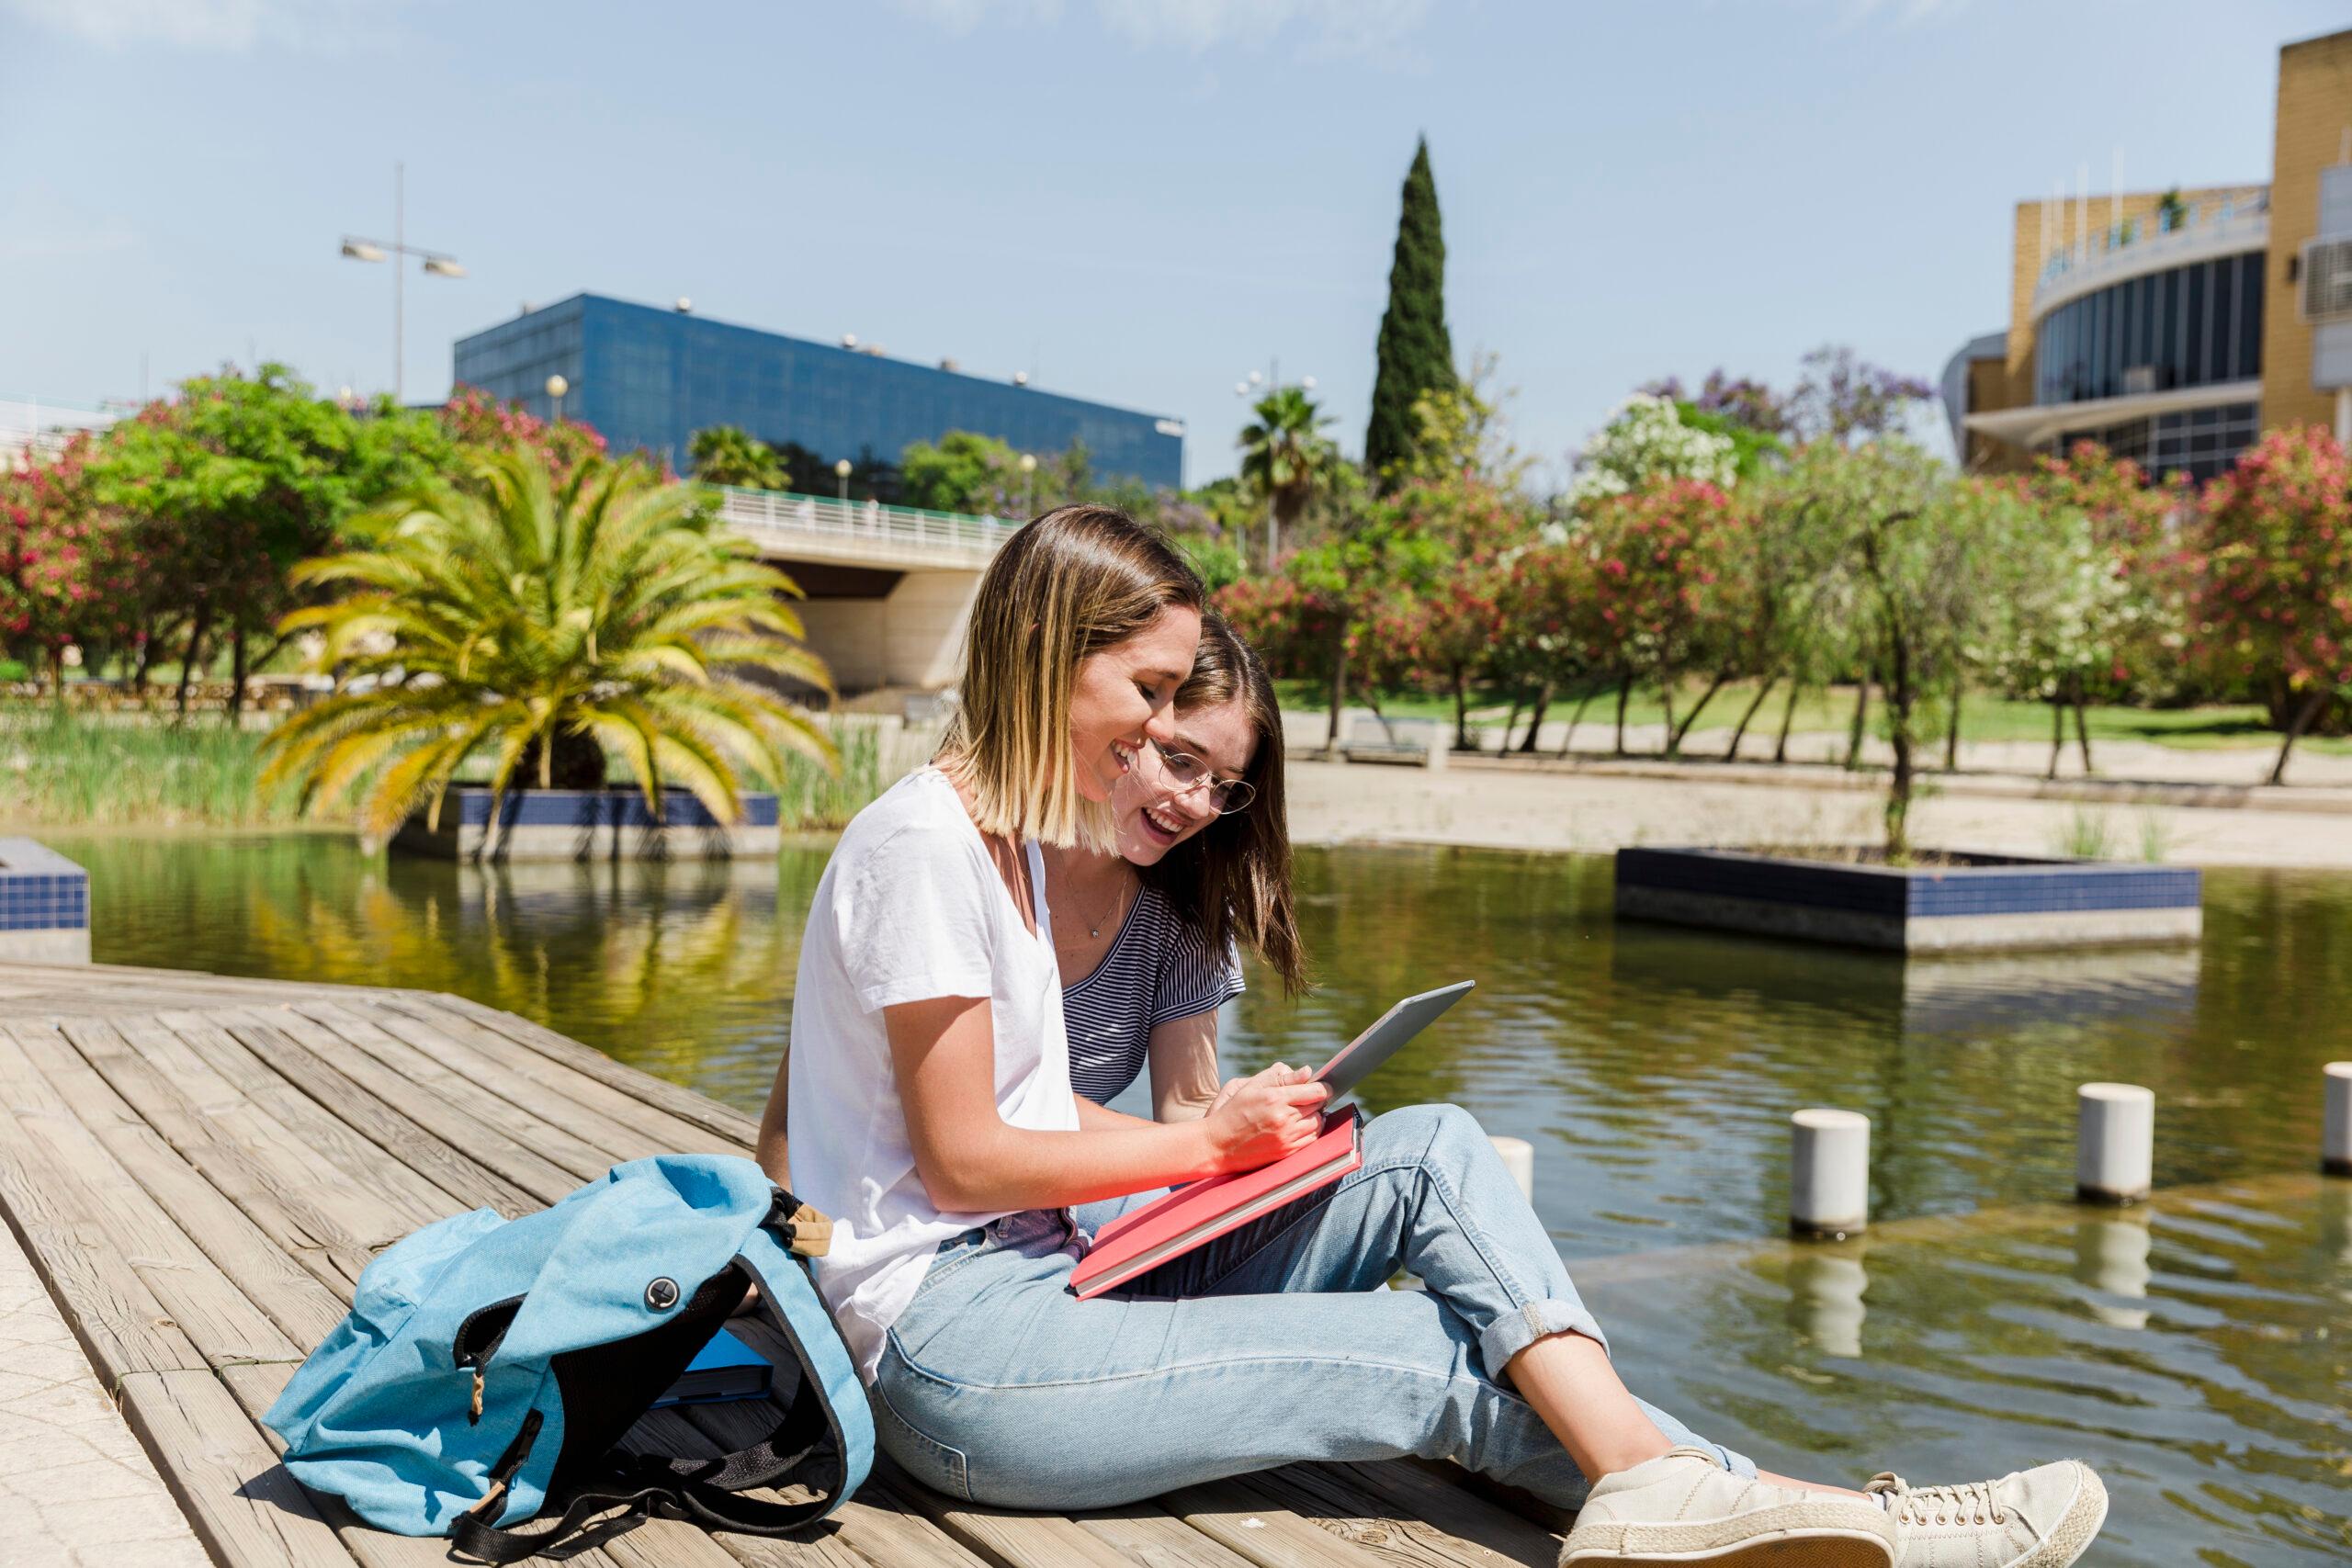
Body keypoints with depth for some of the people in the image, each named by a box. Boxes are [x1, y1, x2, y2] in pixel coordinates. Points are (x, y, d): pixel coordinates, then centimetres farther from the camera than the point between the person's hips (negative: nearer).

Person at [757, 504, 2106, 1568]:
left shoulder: (1008, 836, 15)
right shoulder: (922, 843, -14)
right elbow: (963, 1158, -16)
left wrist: (1231, 1144, -1)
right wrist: (1207, 1142, -7)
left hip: (1046, 1277, 8)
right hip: (954, 1348, -8)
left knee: (1434, 1150, -8)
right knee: (1440, 1360, -14)